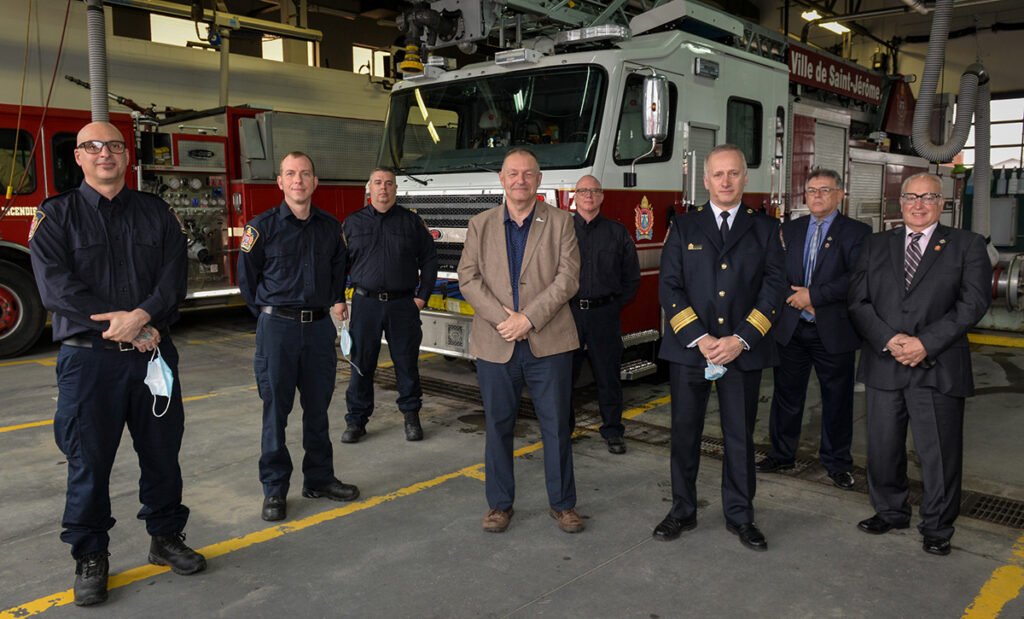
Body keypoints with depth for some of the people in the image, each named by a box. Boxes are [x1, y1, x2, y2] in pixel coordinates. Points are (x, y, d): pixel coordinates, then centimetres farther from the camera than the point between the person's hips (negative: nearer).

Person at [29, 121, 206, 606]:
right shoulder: (56, 215, 2)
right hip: (88, 358, -2)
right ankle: (90, 557, 21)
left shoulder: (156, 213, 9)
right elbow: (56, 287, -10)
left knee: (162, 452, 11)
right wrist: (126, 326, -15)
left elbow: (175, 274, -1)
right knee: (88, 461, 5)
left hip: (153, 353, 3)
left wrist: (141, 316, -18)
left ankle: (165, 538, 27)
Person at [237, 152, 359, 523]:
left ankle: (319, 479, 24)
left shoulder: (330, 227, 8)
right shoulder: (263, 226, -3)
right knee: (275, 409, 2)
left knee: (318, 406, 11)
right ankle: (274, 490, 13)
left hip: (319, 326, 4)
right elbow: (247, 277, 4)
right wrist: (270, 315, 7)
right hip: (277, 327, -3)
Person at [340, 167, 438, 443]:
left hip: (403, 304, 0)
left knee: (406, 361, 6)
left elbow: (429, 259, 6)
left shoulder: (411, 221, 6)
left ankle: (411, 416, 20)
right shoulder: (353, 223, 8)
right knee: (361, 363, 4)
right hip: (365, 303, 0)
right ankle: (356, 420, 15)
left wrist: (422, 296, -1)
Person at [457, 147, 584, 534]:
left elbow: (567, 278, -5)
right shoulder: (480, 225, 9)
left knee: (556, 426, 6)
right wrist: (502, 317, -13)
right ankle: (500, 505, 24)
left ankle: (562, 503, 22)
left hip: (548, 343, -1)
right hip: (494, 346, 1)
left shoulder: (560, 222, 5)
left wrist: (528, 318, -14)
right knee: (498, 427, 9)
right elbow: (469, 279, 1)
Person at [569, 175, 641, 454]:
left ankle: (612, 431, 19)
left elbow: (631, 275, 12)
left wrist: (615, 303, 6)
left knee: (608, 376, 6)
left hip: (605, 315, 0)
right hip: (569, 313, 0)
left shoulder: (617, 232, 7)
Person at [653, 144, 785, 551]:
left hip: (743, 351, 0)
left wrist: (740, 339, -11)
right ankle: (682, 511, 23)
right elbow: (669, 288, 0)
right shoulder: (684, 227, 6)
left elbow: (773, 288, 0)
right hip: (688, 349, 0)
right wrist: (700, 338, -11)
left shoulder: (765, 229, 7)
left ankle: (740, 516, 24)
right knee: (685, 434, 7)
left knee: (740, 436, 8)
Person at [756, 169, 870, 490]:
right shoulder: (789, 230, 10)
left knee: (837, 399, 8)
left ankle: (837, 462, 23)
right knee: (787, 394, 12)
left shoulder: (857, 232, -2)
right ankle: (781, 454, 27)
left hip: (834, 331, -3)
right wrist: (797, 300, -10)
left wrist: (814, 295, -17)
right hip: (790, 329, 3)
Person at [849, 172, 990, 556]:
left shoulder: (967, 246, 5)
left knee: (939, 453, 4)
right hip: (883, 365, 3)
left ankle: (937, 527, 23)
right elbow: (858, 300, 4)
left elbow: (973, 303, -6)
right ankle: (890, 512, 32)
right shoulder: (876, 245, 12)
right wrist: (888, 339, -11)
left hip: (938, 368, -2)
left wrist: (925, 343, -15)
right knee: (883, 448, 11)